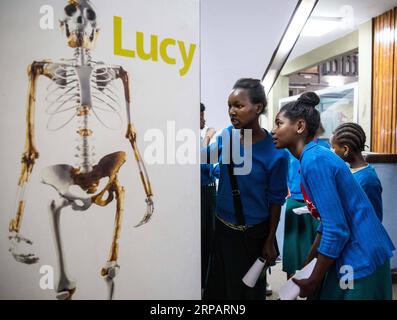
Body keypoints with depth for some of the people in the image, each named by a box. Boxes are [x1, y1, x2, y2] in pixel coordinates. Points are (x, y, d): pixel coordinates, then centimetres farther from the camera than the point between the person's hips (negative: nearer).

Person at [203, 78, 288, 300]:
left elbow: (276, 201, -11)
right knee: (217, 286, 21)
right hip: (222, 226, 4)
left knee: (248, 290, 18)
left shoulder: (275, 152, -20)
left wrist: (270, 241, -5)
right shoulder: (227, 135, -8)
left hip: (253, 233, -4)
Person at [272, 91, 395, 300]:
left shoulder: (313, 161, -22)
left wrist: (312, 282, -13)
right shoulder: (316, 156, 6)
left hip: (360, 262, -8)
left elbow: (337, 230, -24)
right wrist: (308, 264, 16)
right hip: (352, 256, 8)